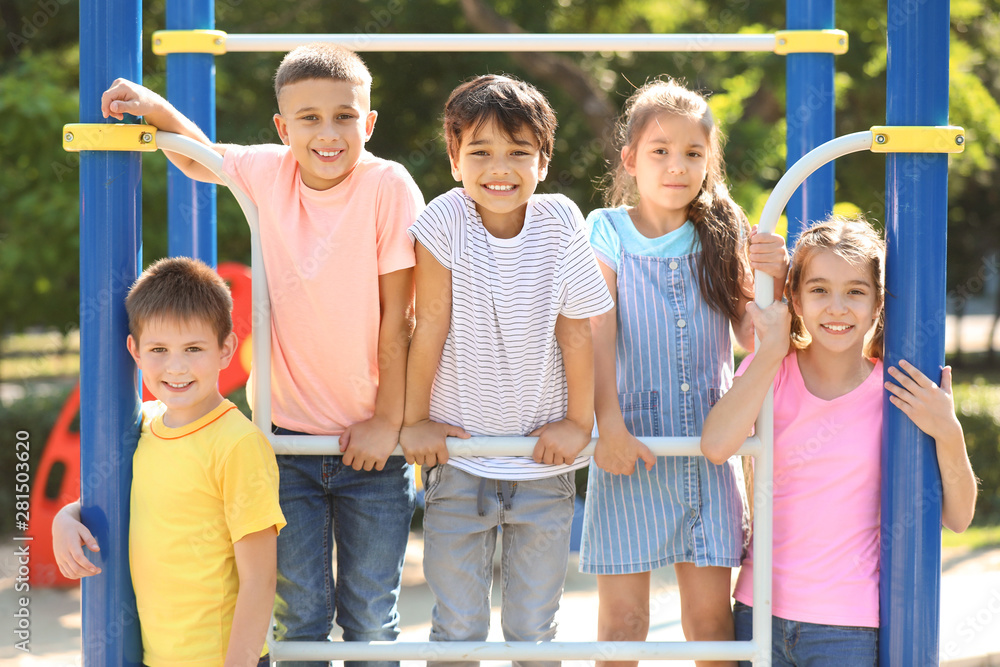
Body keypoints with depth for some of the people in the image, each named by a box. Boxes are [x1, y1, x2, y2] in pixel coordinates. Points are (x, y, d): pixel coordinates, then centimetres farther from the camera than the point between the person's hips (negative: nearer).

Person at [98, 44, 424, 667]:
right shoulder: (269, 172, -4)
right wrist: (157, 107, -2)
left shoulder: (388, 186, -14)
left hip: (371, 441, -2)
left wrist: (388, 420, -10)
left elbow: (397, 314, -12)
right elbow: (199, 158, 17)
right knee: (299, 613, 4)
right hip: (290, 435, 2)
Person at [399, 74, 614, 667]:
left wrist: (577, 422, 0)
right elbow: (431, 325, -7)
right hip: (460, 455, -1)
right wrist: (416, 419, -1)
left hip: (543, 462, 1)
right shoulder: (446, 220, -13)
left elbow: (576, 328, -3)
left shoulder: (560, 223, -10)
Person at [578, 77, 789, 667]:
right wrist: (609, 424, -16)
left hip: (709, 443, 2)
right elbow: (598, 335, -6)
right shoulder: (609, 233, 0)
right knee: (622, 617, 0)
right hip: (631, 441, -2)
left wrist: (772, 280, -13)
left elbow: (753, 338, 5)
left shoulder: (724, 236, 6)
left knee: (711, 611, 4)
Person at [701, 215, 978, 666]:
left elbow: (957, 517, -2)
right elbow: (716, 445, -20)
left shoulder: (900, 392, -4)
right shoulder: (772, 372, 0)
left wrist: (948, 433, -18)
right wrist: (773, 349, -16)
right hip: (761, 611, 2)